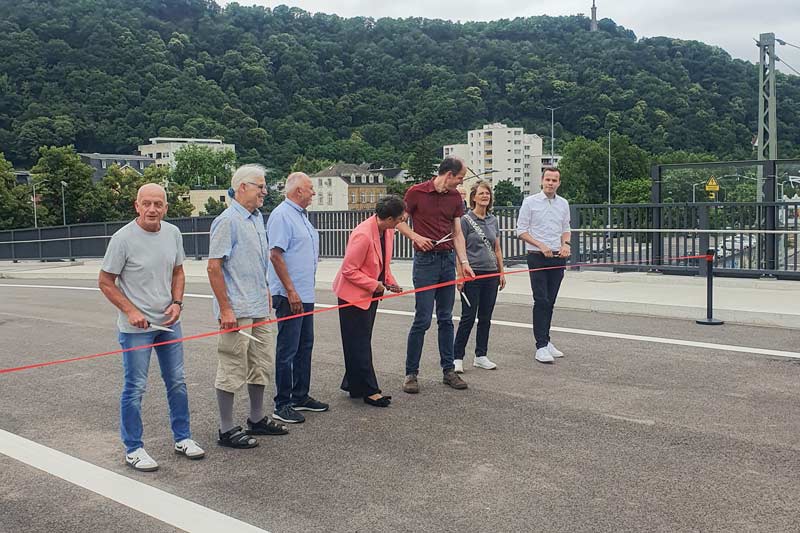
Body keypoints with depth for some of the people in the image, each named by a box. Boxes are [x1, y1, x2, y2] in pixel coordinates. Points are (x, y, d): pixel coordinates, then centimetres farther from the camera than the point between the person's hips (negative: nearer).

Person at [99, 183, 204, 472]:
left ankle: (182, 438, 27)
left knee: (177, 383, 13)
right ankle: (133, 450, 14)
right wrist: (131, 311, -18)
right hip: (136, 326, -6)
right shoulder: (123, 238, -15)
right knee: (135, 388, 1)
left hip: (169, 322, 6)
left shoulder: (173, 233, 1)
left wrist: (177, 303, -3)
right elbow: (105, 282, -9)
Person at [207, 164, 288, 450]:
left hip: (259, 308, 9)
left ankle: (257, 419, 30)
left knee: (261, 364, 16)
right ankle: (227, 430, 11)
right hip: (236, 312, -9)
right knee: (232, 370, 0)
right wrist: (225, 309, -20)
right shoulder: (227, 221, -15)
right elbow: (214, 267, -18)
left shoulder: (257, 218, 13)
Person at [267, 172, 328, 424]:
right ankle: (282, 405, 6)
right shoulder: (282, 215, -14)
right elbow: (275, 255, -20)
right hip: (290, 296, -10)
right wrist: (291, 291, -21)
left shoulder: (301, 215, 16)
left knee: (305, 346, 16)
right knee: (287, 350, -3)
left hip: (305, 294, 10)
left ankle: (301, 396, 27)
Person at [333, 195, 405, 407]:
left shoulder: (387, 231, -2)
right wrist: (374, 285, -20)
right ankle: (369, 391, 7)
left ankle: (353, 384, 27)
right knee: (359, 344, 1)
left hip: (372, 294, 9)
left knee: (362, 342, 16)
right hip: (354, 295, -9)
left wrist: (390, 282, -1)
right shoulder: (363, 235, -28)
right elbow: (349, 270, -23)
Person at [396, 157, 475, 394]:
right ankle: (411, 373, 5)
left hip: (448, 260, 5)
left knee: (446, 319, 10)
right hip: (425, 260, -5)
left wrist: (464, 262, 1)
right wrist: (416, 237, -16)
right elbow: (400, 222, 1)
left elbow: (457, 233, 10)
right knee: (423, 319, -6)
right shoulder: (416, 192, -7)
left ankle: (448, 370, 19)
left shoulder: (455, 197, 9)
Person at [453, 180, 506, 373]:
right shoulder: (466, 220, -5)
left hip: (491, 274, 6)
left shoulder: (493, 220, 12)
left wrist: (501, 272, 13)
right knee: (468, 317, -4)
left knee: (485, 317, 10)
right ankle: (457, 357, 4)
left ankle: (481, 356, 19)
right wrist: (460, 274, -13)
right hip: (472, 274, -5)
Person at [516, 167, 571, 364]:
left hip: (558, 258, 5)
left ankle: (545, 340, 19)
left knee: (550, 302, 9)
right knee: (541, 301, -10)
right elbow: (521, 230, -3)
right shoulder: (530, 202, -2)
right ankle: (541, 347, -10)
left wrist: (565, 244, 0)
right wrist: (541, 246, -13)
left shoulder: (563, 204, 12)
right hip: (538, 258, -5)